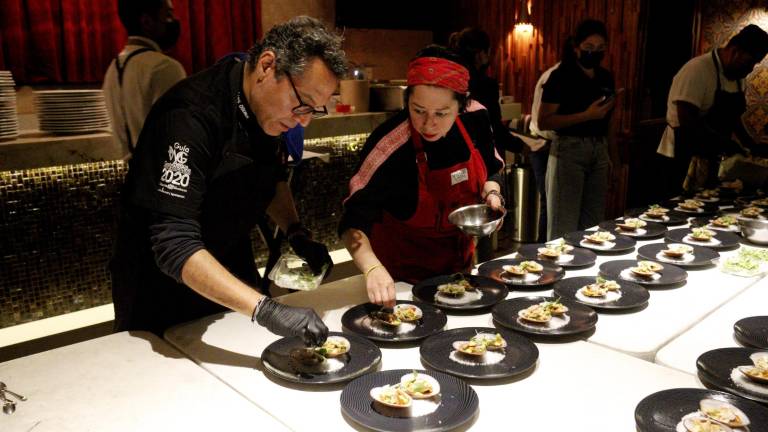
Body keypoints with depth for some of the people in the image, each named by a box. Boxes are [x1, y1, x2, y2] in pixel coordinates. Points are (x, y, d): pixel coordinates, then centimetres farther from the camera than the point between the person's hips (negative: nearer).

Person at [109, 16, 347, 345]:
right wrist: (265, 310, -45)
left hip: (230, 270, 7)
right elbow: (174, 247, -38)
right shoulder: (190, 117, -33)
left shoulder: (268, 108, -9)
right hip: (164, 288, -6)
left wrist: (297, 234, -7)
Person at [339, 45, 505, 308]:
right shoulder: (390, 146, -32)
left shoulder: (475, 118, -16)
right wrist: (373, 269, -50)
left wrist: (491, 193, -16)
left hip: (459, 257, 5)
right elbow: (354, 223, -34)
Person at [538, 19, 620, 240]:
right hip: (569, 150, -6)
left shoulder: (605, 77, 13)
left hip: (599, 152, 6)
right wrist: (586, 115, -19)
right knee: (565, 227, -4)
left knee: (593, 225, 10)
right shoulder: (561, 76, -7)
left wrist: (613, 153, 17)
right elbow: (543, 122, -13)